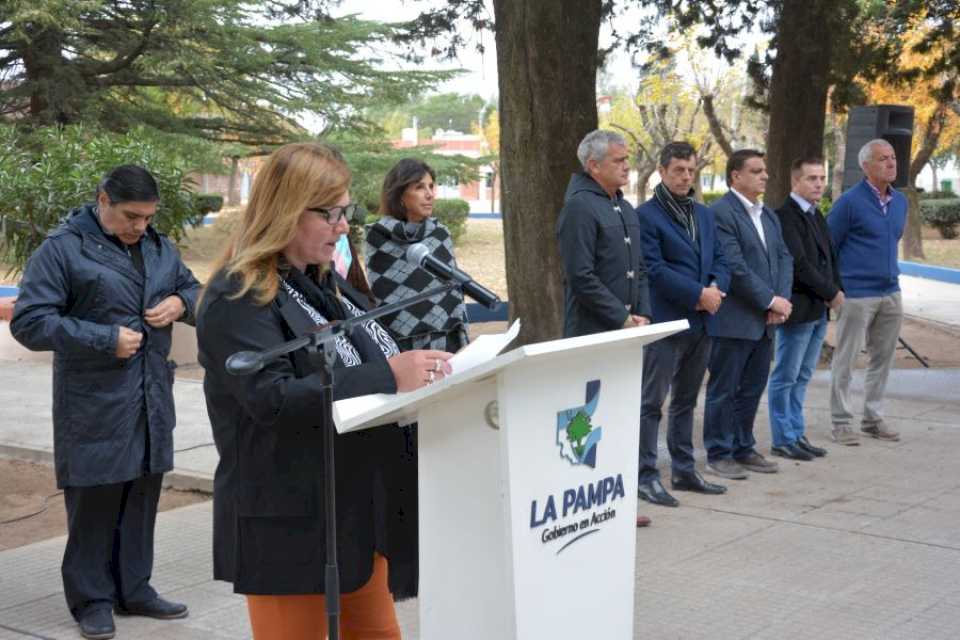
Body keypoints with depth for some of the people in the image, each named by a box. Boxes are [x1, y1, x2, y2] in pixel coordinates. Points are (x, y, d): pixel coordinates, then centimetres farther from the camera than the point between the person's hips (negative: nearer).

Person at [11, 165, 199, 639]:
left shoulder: (160, 248, 10)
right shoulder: (62, 250, -9)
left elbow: (194, 290, 24)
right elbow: (28, 321, -14)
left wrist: (181, 302, -2)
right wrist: (106, 340, -18)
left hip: (152, 402, 6)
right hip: (94, 404, -6)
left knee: (142, 498, 13)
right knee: (94, 503, 2)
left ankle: (134, 589, 26)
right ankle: (91, 599, 15)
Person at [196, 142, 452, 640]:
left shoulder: (326, 282, 12)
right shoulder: (238, 299, -15)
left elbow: (356, 368, 18)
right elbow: (274, 399, -26)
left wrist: (416, 370, -3)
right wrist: (387, 377, -30)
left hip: (359, 505, 8)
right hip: (289, 520, -8)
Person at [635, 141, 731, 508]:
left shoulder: (704, 215, 16)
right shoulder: (647, 215, -8)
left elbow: (719, 259, 14)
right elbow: (654, 269, -15)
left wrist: (716, 288, -8)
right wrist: (698, 294, -17)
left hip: (701, 323, 8)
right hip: (665, 322, -7)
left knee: (686, 401, 15)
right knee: (652, 402, -3)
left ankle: (684, 470, 23)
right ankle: (646, 475, 2)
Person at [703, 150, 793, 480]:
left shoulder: (769, 215, 16)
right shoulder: (721, 213, -13)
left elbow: (784, 258, 12)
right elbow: (734, 266, -19)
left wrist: (782, 299, -5)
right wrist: (771, 301, -16)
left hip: (764, 320, 8)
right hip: (733, 320, -8)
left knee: (752, 388, 14)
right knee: (724, 390, 2)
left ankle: (743, 449, 25)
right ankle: (718, 455, 11)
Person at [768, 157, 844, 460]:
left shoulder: (816, 215, 16)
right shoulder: (785, 215, -13)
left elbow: (828, 256, 20)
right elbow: (798, 263, -19)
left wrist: (836, 290, 2)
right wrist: (831, 293, -12)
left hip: (820, 309, 9)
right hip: (798, 307, -9)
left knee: (802, 377, 13)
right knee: (786, 377, 0)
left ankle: (796, 434, 20)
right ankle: (783, 440, 6)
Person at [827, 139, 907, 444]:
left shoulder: (900, 201, 10)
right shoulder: (850, 201, -11)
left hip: (890, 293, 7)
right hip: (857, 294, -7)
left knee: (883, 358, 11)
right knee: (845, 359, 0)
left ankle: (873, 418, 22)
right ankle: (841, 422, 7)